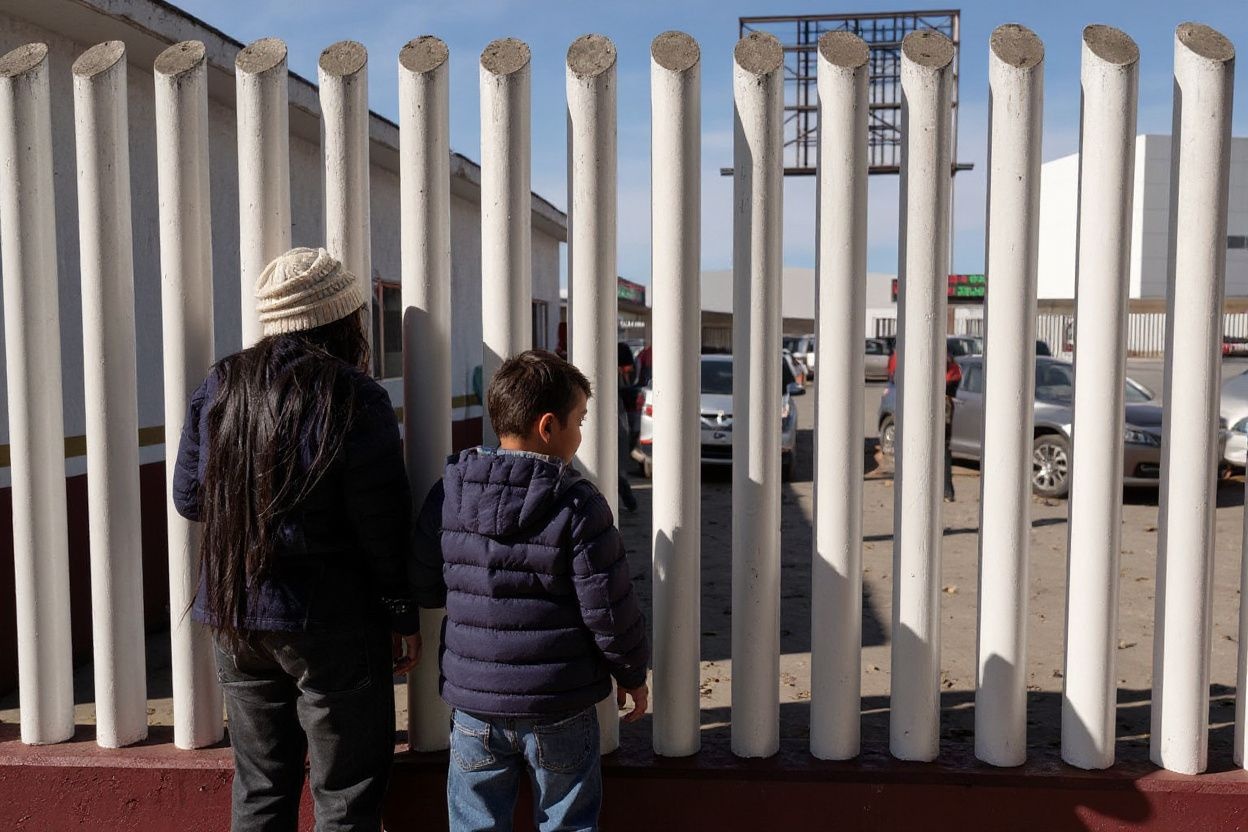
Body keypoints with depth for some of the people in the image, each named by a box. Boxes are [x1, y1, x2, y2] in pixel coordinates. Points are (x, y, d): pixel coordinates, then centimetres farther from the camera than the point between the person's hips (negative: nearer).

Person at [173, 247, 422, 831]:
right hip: (331, 620, -6)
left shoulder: (221, 387, 3)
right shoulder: (353, 396, -14)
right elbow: (381, 522, -15)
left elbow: (188, 497, 8)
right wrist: (403, 614, -5)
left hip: (233, 615, 6)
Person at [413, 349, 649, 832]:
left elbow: (424, 590, 4)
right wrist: (633, 674, 4)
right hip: (559, 710, -3)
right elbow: (608, 609, -12)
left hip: (473, 704, 3)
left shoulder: (448, 494, -5)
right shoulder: (578, 505, -16)